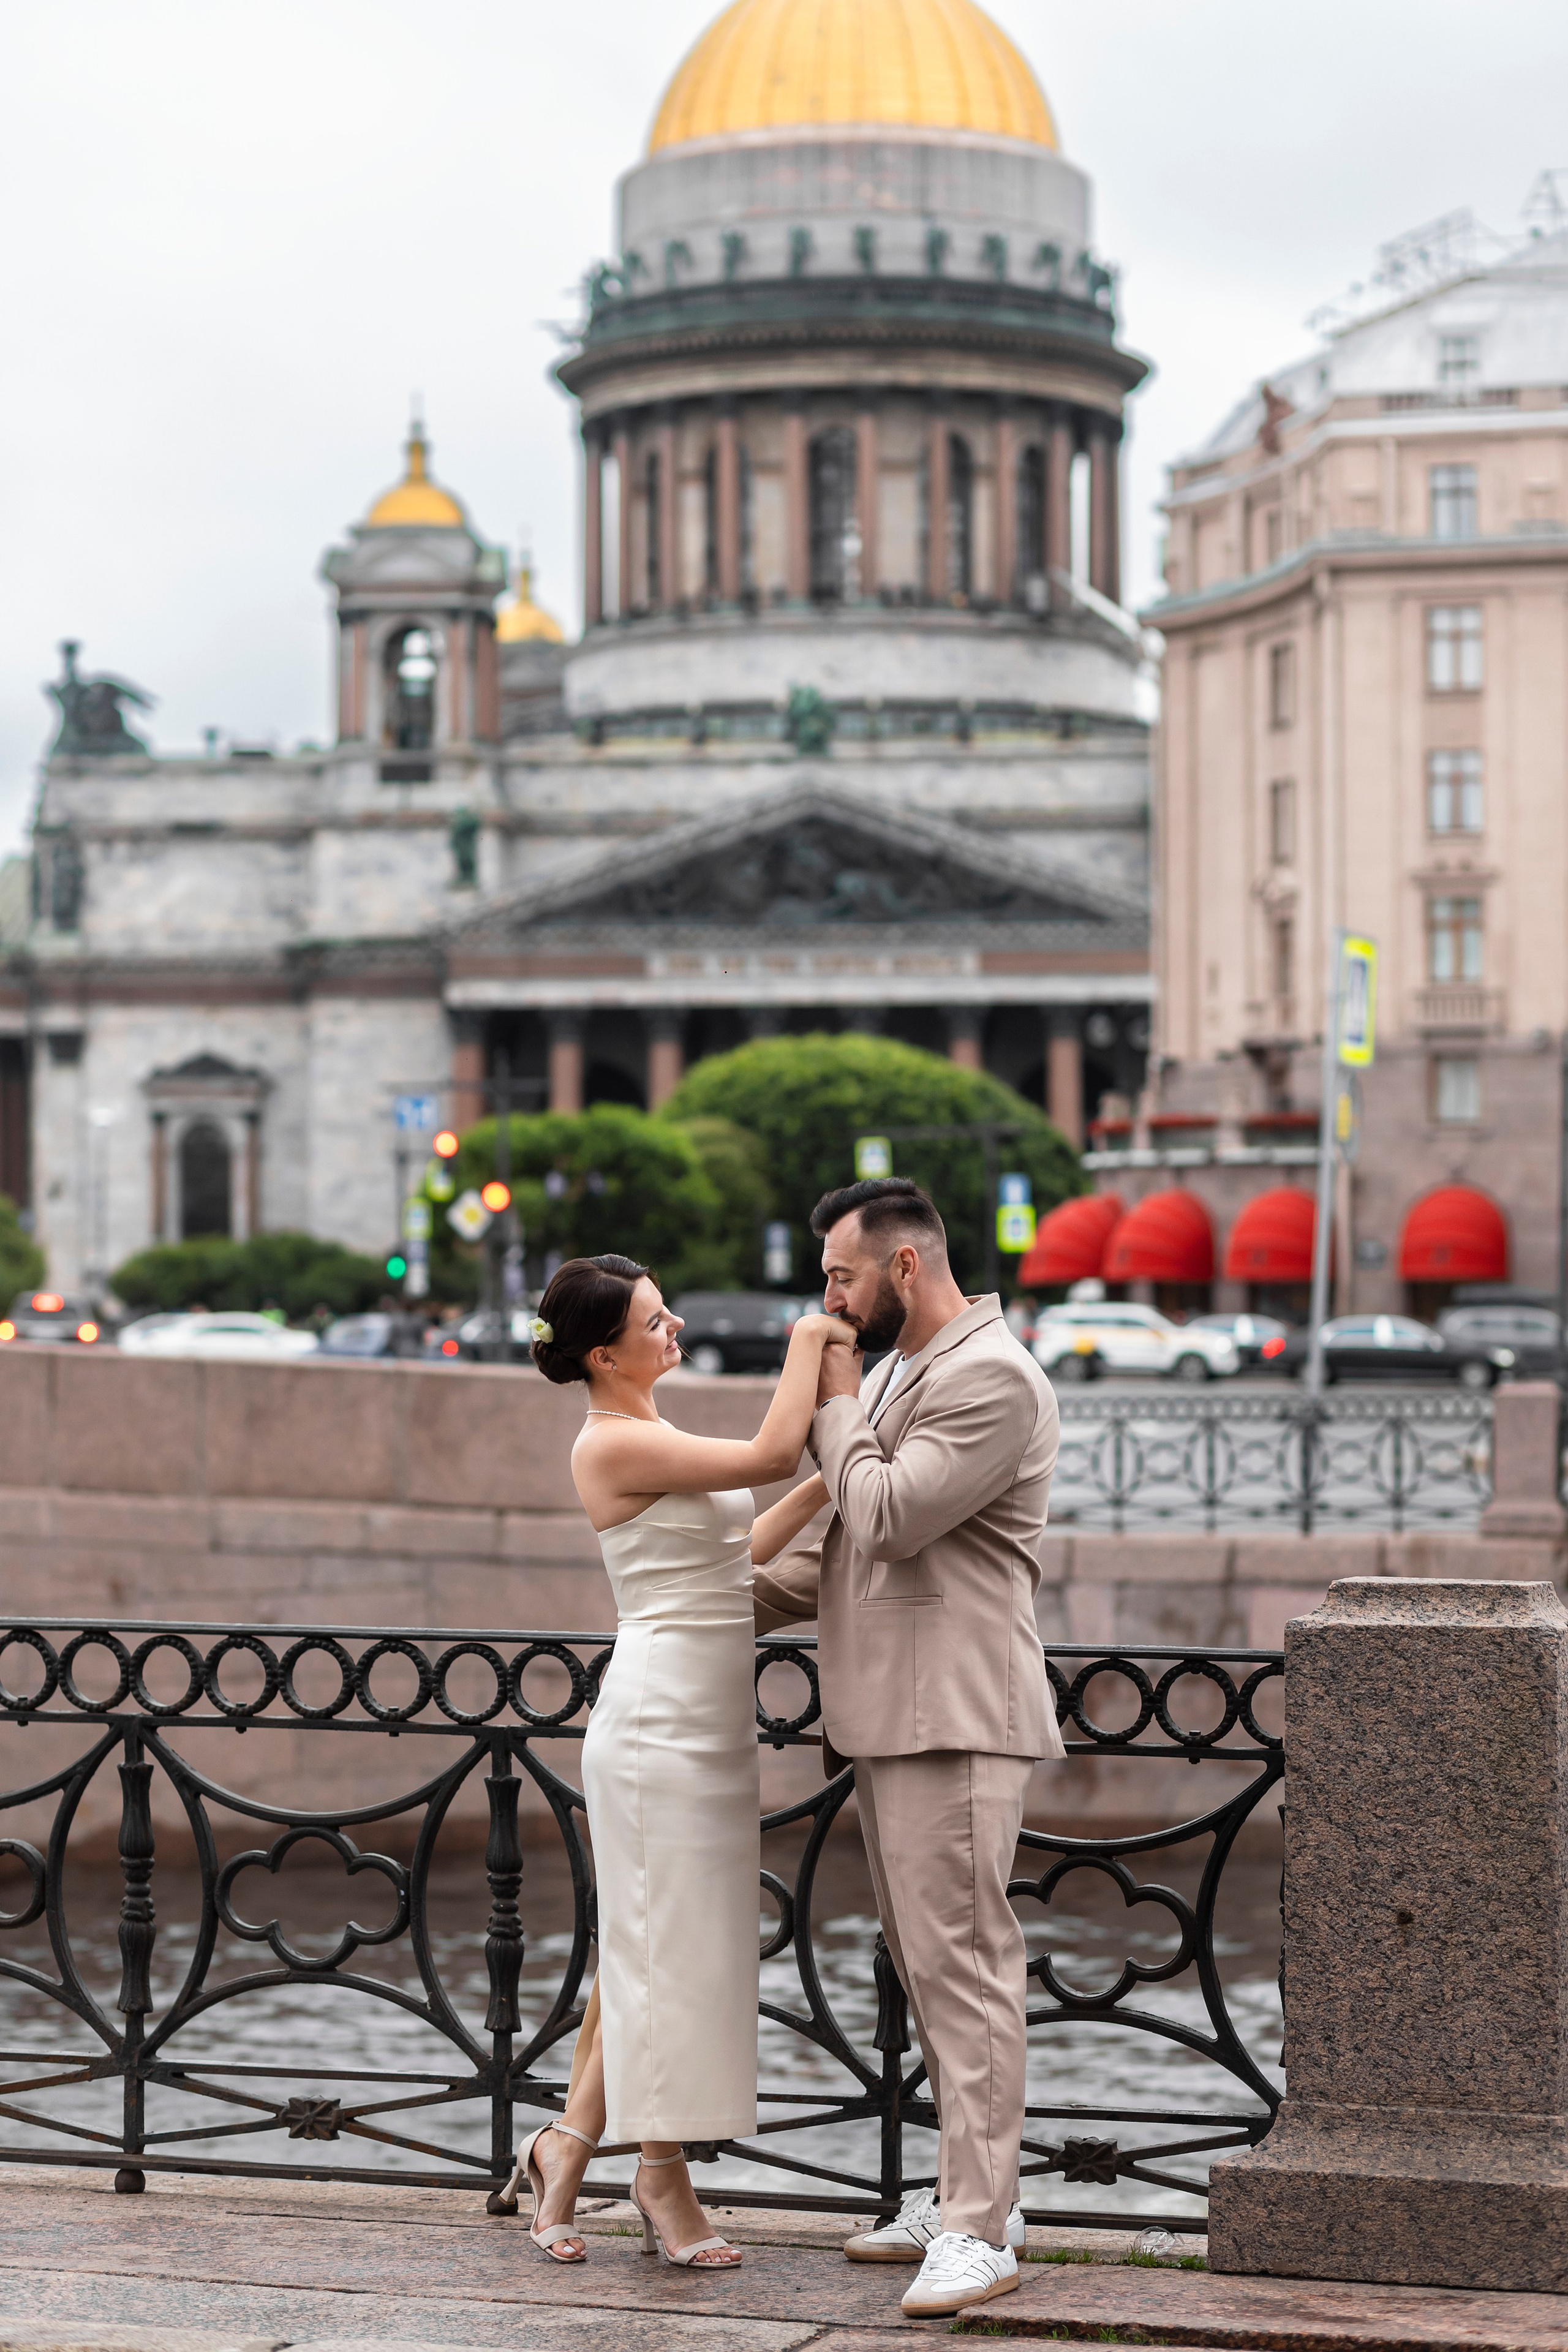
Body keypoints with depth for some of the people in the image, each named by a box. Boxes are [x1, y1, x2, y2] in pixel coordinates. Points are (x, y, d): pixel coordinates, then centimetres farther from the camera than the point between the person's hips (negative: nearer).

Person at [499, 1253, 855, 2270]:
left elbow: (736, 1549, 21)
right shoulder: (614, 1443, -14)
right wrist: (809, 1340, -7)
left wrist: (826, 1485, 16)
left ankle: (569, 2145, 20)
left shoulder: (653, 1437, 16)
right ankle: (664, 2177, 7)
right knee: (667, 1946, -2)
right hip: (662, 1719, -10)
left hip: (710, 1721, 10)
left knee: (657, 1950, 12)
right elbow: (770, 1454, -20)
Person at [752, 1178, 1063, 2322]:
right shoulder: (894, 1377, 19)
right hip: (889, 1713, 10)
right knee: (926, 1965, 13)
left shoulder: (993, 1379, -13)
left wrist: (836, 1403, -8)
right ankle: (968, 2193, 20)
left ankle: (980, 2230, -10)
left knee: (962, 1962, -10)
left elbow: (889, 1519, -20)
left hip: (955, 1716, -10)